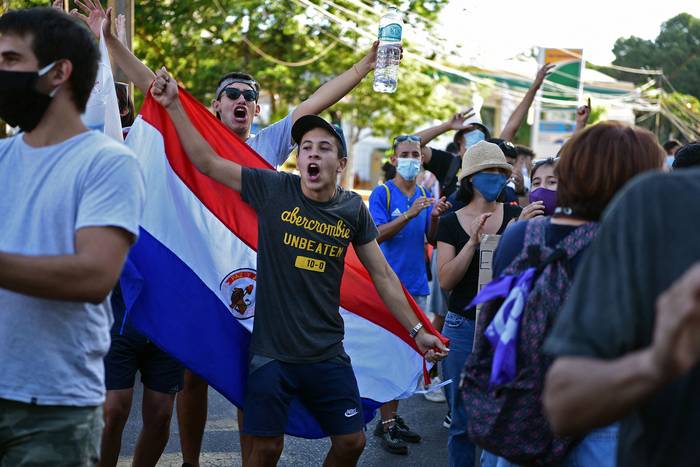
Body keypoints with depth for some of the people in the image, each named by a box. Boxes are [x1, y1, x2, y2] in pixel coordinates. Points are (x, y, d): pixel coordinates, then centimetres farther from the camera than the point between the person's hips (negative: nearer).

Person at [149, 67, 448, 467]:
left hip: (327, 354, 3)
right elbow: (207, 162, -5)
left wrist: (417, 331, 8)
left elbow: (382, 275, 7)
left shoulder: (353, 210, 1)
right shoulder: (273, 189, -6)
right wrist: (174, 105, -10)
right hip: (271, 350, -2)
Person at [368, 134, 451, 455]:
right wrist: (409, 215, -26)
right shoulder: (382, 193, -5)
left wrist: (435, 217, -10)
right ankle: (386, 423, 0)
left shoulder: (425, 195, 11)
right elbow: (378, 235, -15)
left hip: (417, 284, 6)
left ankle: (393, 417, 20)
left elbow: (431, 240, 10)